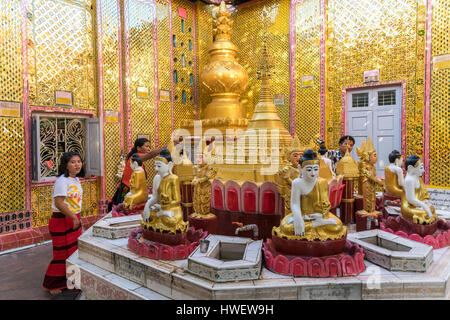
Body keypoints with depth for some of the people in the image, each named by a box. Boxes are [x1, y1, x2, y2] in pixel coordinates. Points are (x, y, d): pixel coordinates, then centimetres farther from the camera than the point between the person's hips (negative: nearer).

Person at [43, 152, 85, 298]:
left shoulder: (76, 179, 9)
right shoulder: (62, 181, -19)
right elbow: (59, 203, -25)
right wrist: (74, 217, -20)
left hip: (74, 219, 8)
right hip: (61, 220, -8)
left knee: (75, 251, 14)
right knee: (63, 253, 1)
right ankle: (53, 285, 21)